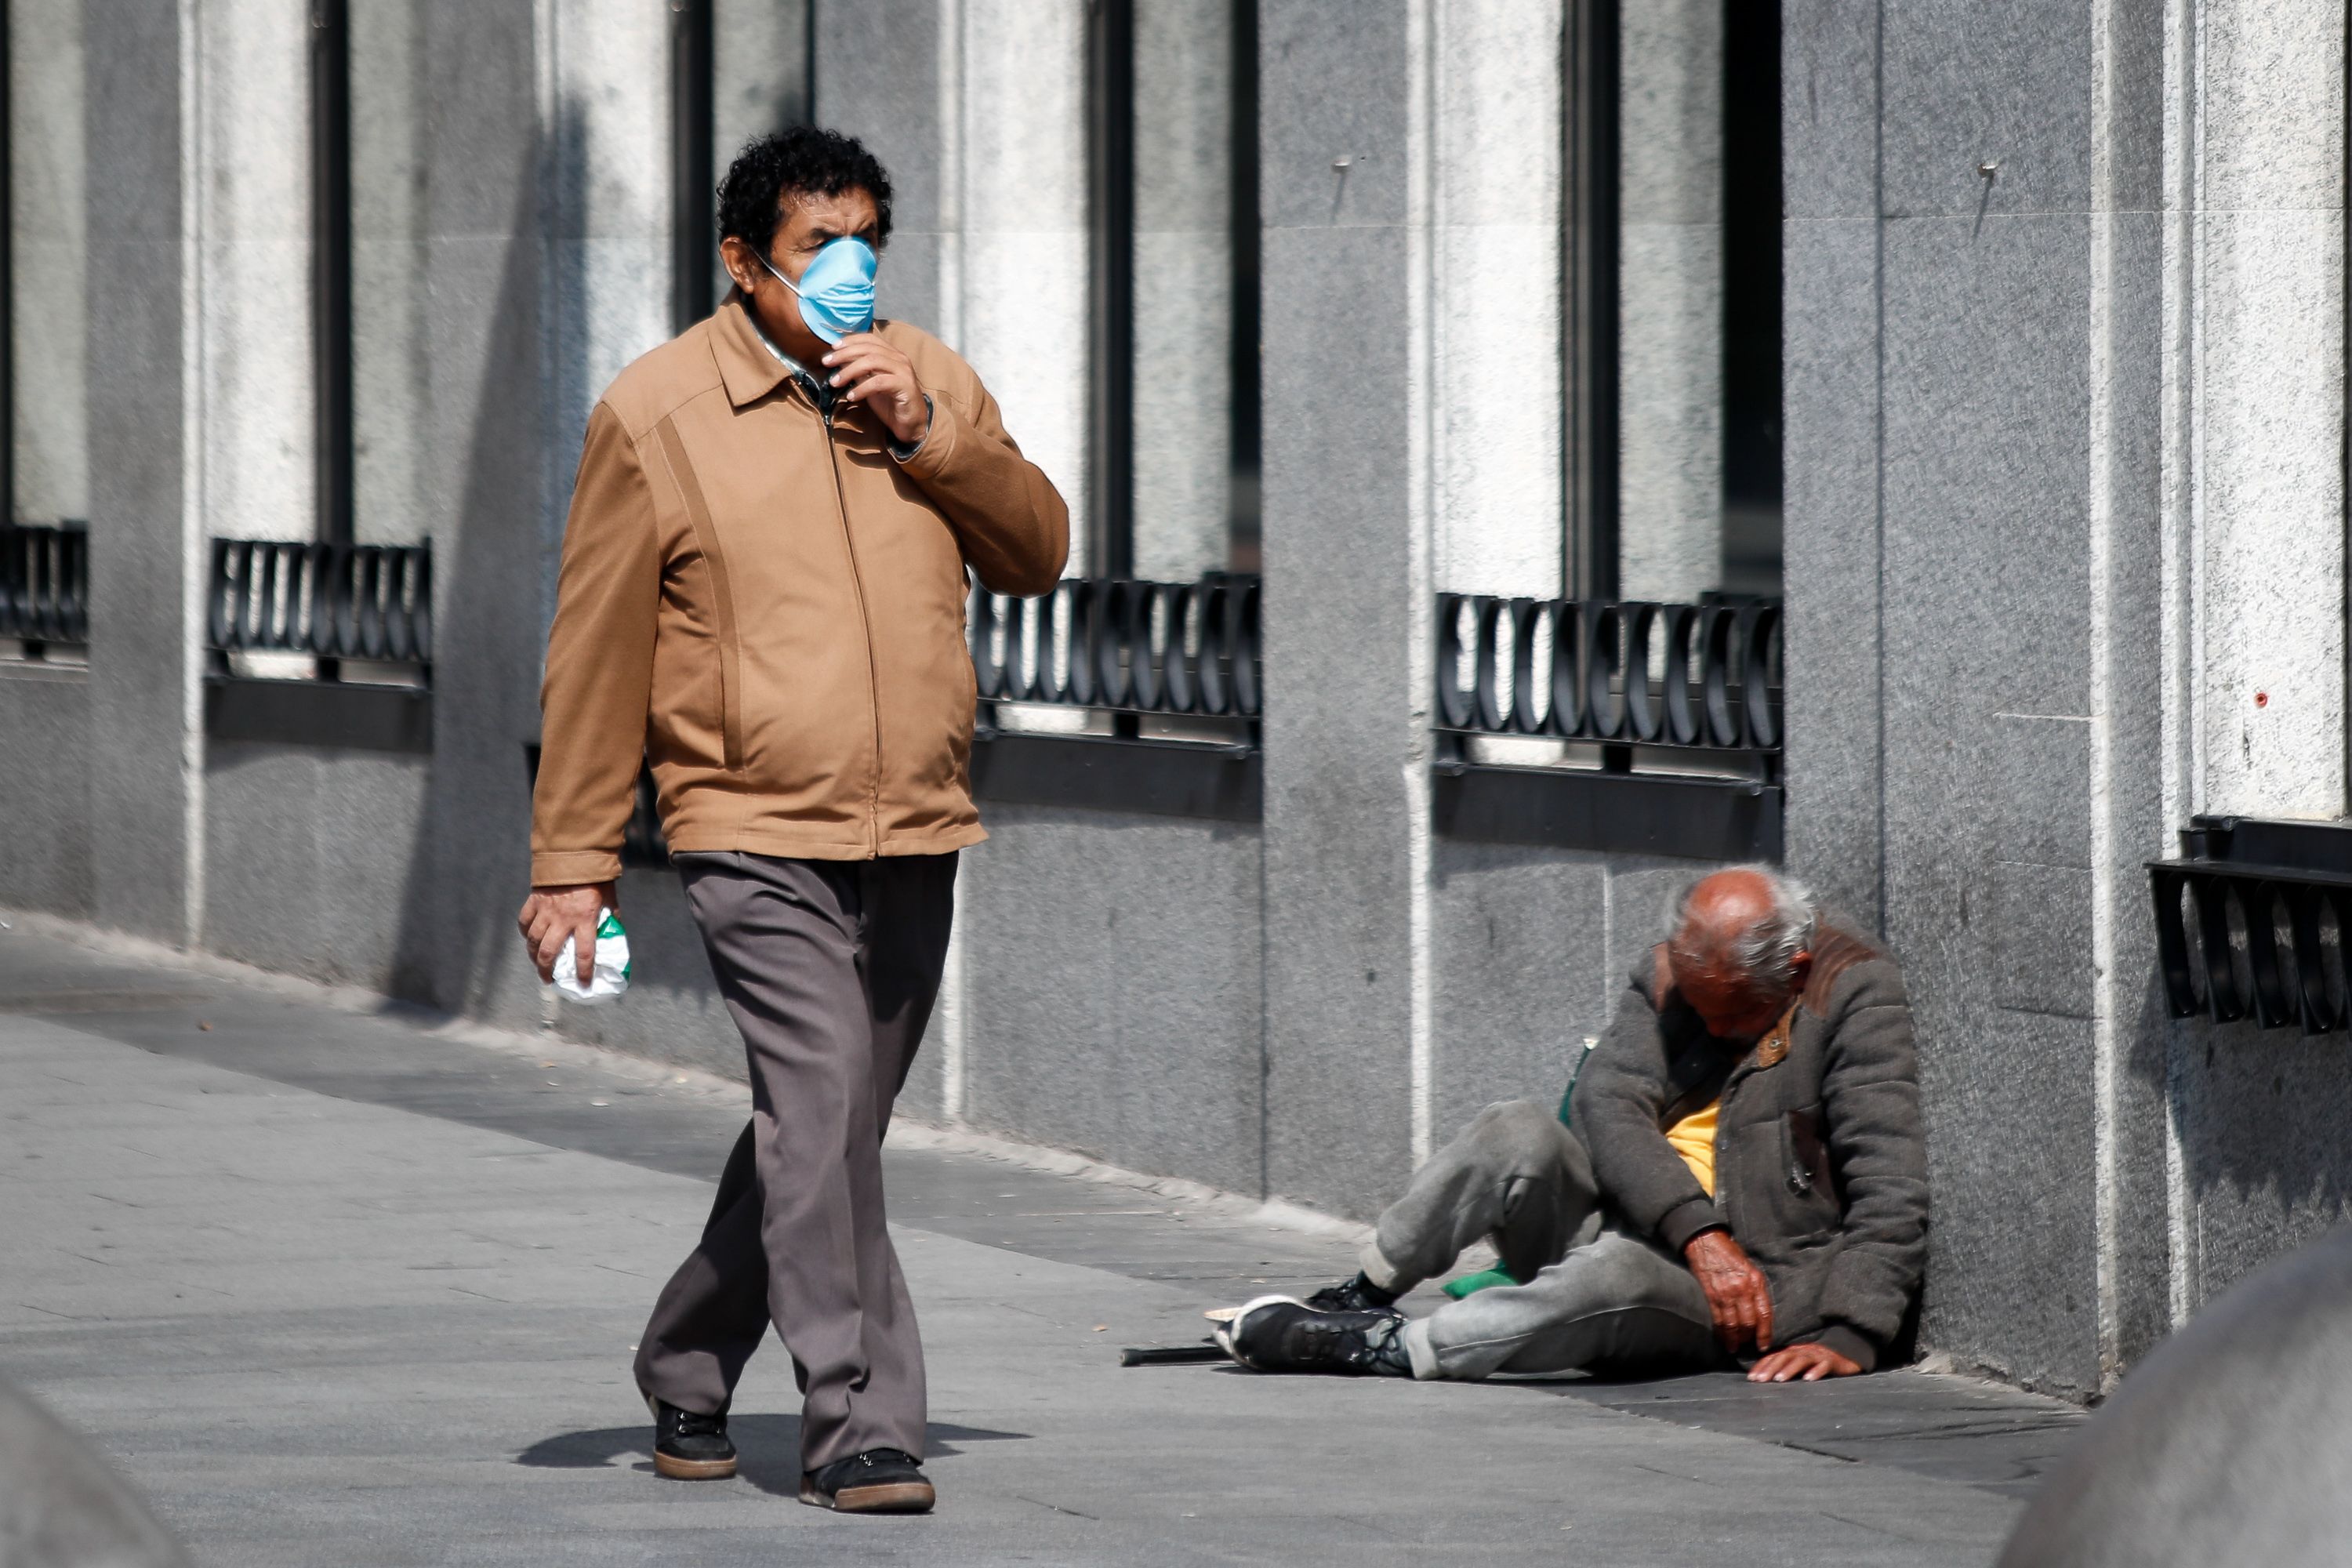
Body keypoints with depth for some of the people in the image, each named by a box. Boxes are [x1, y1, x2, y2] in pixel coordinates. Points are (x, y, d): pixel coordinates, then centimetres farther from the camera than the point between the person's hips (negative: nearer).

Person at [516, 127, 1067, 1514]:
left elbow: (1038, 552, 8)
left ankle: (688, 1372, 32)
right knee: (823, 1113, -18)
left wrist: (928, 433, -8)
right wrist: (574, 863, -1)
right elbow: (597, 654, -1)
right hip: (757, 838, -5)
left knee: (820, 1129, 13)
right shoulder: (657, 412, -3)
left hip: (915, 839, 5)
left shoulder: (928, 379, 10)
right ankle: (859, 1427, -17)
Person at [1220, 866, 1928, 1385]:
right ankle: (1360, 1298, -11)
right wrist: (1700, 1232, -26)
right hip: (1615, 1216, 4)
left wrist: (1849, 1338, -24)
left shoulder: (1855, 995, -7)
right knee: (1519, 1134, -25)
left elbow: (1890, 1190, -12)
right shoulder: (1667, 977, 6)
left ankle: (1379, 1348, -29)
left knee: (1615, 1269, -38)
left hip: (1730, 1296, -4)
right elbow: (1607, 1101, -11)